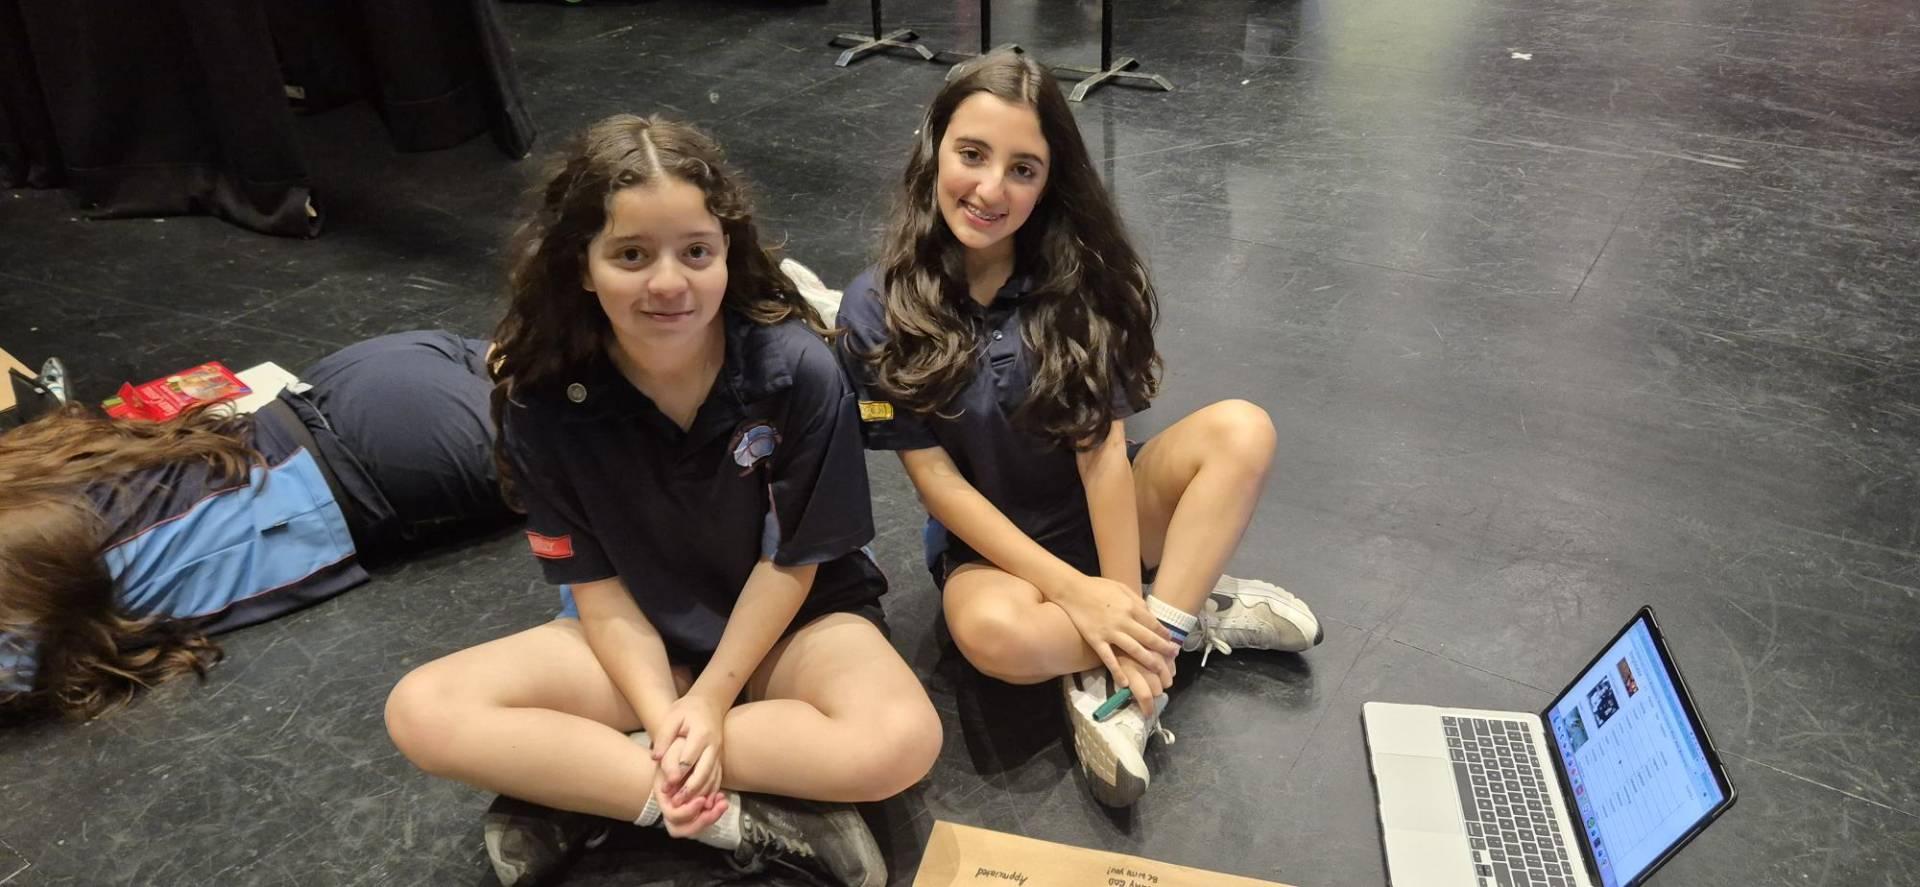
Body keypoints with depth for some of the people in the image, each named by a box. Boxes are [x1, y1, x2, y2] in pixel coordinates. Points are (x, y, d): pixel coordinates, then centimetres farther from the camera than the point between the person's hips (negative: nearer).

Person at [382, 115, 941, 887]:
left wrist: (713, 697, -15)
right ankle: (739, 818, -20)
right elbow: (594, 582, -9)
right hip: (639, 635, 2)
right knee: (422, 713, -18)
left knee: (902, 740, -32)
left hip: (791, 622, -1)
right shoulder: (545, 397, -17)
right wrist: (665, 718, -20)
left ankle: (578, 791, -18)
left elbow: (793, 560, -13)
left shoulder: (797, 369, -23)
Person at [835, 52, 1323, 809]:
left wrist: (1127, 601, -22)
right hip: (990, 543, -2)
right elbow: (935, 480, -15)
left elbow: (1101, 446, -16)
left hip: (1100, 511, 2)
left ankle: (1118, 687, -23)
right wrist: (1075, 592, -21)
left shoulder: (1077, 276, -12)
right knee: (995, 634, -36)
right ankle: (1190, 612, -9)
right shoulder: (877, 311, -15)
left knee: (1241, 430, -22)